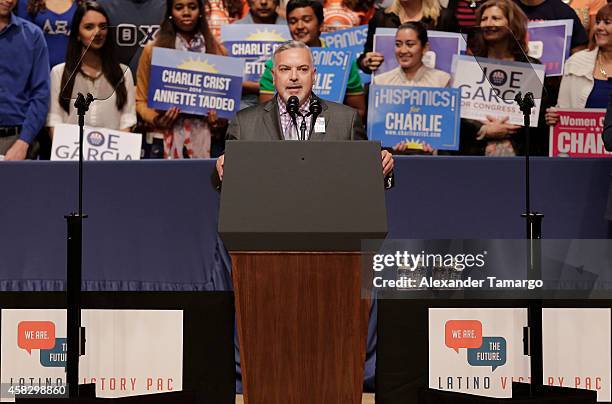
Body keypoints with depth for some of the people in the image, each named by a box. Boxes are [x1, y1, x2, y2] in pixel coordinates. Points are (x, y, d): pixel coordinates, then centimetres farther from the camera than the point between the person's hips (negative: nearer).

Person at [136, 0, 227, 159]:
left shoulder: (217, 50, 8)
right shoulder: (153, 50, 5)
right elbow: (141, 100, 8)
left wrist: (221, 121, -7)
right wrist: (155, 120, -10)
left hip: (206, 141, 1)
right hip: (166, 142, -1)